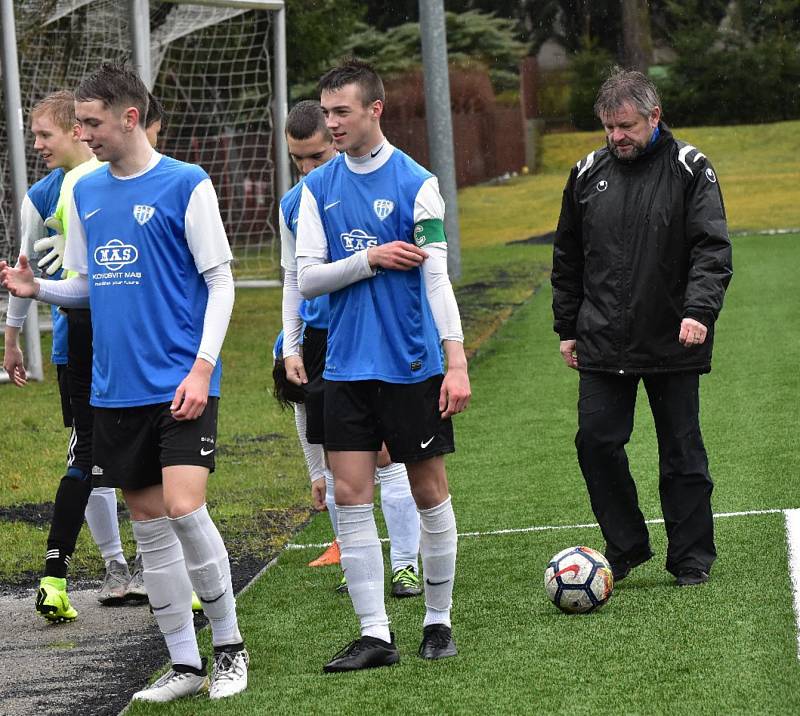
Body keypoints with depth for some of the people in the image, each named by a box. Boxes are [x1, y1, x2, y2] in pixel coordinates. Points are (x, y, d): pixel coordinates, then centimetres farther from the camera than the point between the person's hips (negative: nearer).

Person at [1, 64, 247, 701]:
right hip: (117, 387, 6)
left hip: (180, 384, -6)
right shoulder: (86, 193, 11)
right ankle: (185, 664, 14)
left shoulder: (186, 185, -6)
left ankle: (229, 645, 0)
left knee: (184, 509, -17)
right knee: (148, 523, 7)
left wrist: (202, 369, -15)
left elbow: (220, 284, -6)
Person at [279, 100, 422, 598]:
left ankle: (406, 565, 0)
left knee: (387, 455, -6)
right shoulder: (293, 205, 9)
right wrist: (291, 347, 10)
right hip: (319, 338, 5)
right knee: (332, 459, 6)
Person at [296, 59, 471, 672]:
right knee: (351, 496, -2)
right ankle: (375, 634, 1)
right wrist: (369, 259, -12)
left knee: (430, 493, 5)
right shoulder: (317, 189, 5)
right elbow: (308, 278, 3)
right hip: (347, 365, 3)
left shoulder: (415, 183, -6)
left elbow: (437, 278, -10)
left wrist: (456, 361, -16)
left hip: (412, 364, -3)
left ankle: (438, 621, 18)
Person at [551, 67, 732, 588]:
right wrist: (567, 329, 13)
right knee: (597, 442, -2)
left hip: (673, 344, -3)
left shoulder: (689, 170, -4)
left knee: (682, 452, 4)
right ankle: (626, 546, 13)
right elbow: (568, 259, 16)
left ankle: (692, 557, 13)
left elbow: (712, 248, -11)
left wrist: (700, 310, -25)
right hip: (603, 344, 3)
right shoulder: (588, 174, 7)